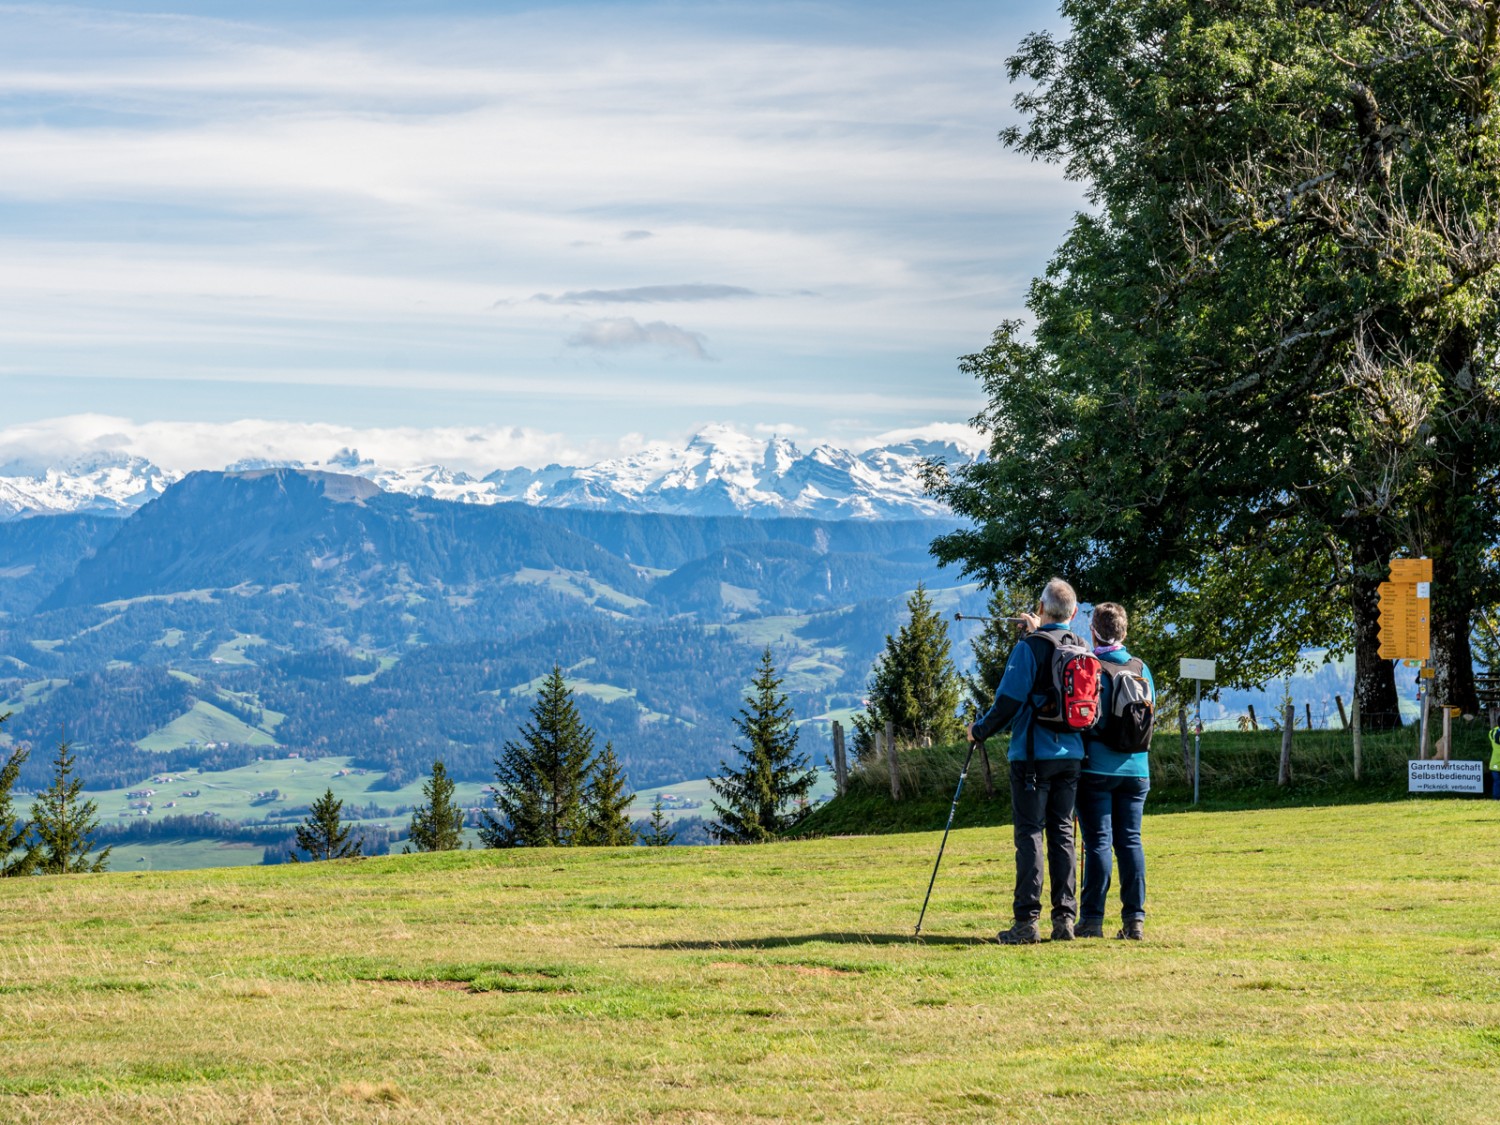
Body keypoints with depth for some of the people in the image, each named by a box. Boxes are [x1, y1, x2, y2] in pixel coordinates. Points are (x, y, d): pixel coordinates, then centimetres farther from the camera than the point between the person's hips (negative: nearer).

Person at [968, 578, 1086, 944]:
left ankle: (1026, 921, -8)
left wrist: (980, 730, 1)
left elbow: (1010, 700, -13)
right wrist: (1035, 633, 34)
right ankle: (1064, 918, 6)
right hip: (1071, 754, 6)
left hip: (1033, 754, -6)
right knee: (1062, 833, 9)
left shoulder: (1030, 646, -11)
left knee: (1029, 834, -5)